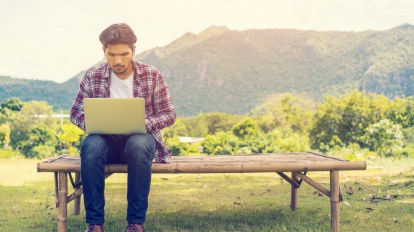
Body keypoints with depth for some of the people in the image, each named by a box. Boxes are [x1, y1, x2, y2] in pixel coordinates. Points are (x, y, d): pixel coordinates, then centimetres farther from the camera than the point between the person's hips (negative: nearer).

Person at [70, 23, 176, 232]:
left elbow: (169, 114, -2)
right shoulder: (93, 76, -1)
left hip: (140, 138, -1)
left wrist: (142, 123, -21)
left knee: (138, 144, -38)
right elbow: (75, 113, 4)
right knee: (91, 145, -35)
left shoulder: (152, 75, -3)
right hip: (106, 139, 1)